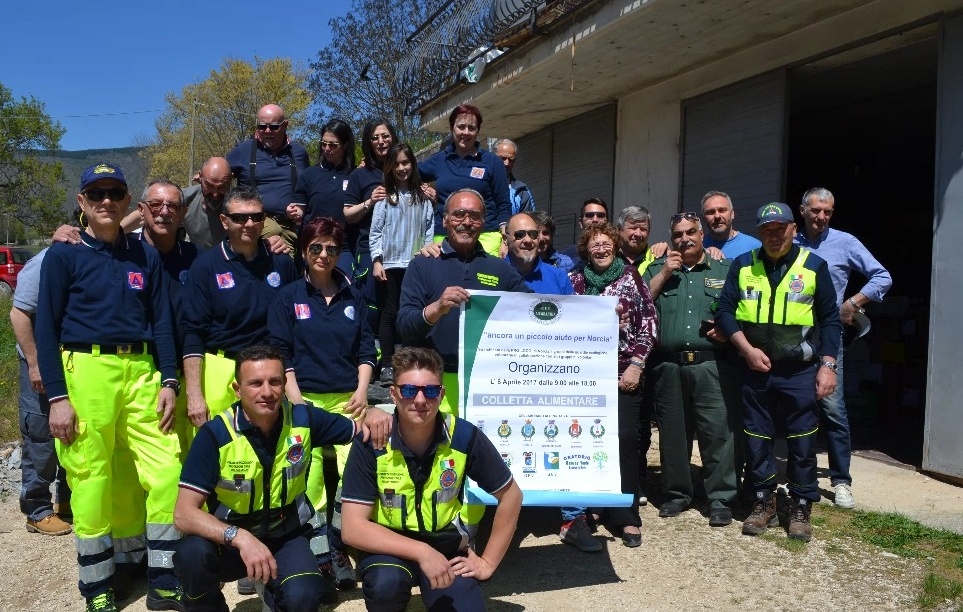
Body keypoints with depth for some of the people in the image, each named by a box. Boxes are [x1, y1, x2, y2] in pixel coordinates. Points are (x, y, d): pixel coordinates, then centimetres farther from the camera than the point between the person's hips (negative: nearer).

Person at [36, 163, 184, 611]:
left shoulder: (146, 257, 12)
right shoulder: (63, 255, 3)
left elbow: (161, 323, 11)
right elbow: (46, 329, 0)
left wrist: (168, 381, 1)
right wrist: (57, 396, -7)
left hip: (141, 371, 3)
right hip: (85, 372, -3)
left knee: (166, 471, -1)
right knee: (92, 481, 1)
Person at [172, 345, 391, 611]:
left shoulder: (303, 419, -10)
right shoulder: (215, 434, -18)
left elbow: (359, 430, 4)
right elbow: (184, 513, -22)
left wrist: (372, 413, -20)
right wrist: (239, 537, -38)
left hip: (286, 537, 1)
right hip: (228, 541, -1)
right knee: (192, 553, -33)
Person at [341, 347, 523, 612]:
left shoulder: (465, 437, -16)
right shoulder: (370, 442, -20)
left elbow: (510, 495, -2)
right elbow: (353, 528, -23)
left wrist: (488, 562, -2)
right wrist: (421, 552, -32)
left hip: (445, 543, 2)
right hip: (389, 545, -2)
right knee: (386, 582, -34)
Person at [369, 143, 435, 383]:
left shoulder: (422, 197, 9)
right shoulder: (384, 196, 3)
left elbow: (429, 229, 8)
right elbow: (376, 231, 1)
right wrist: (377, 261, -6)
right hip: (391, 263, -1)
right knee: (390, 312, 1)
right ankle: (386, 364, 4)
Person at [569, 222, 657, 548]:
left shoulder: (631, 276, 4)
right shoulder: (575, 280, 8)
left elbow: (648, 322, 1)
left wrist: (637, 364, -5)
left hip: (625, 371, -1)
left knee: (625, 438, -6)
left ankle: (626, 516, 3)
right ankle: (590, 506, 15)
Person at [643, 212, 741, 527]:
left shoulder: (725, 270, 11)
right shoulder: (657, 269, 15)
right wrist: (664, 273, -1)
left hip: (712, 365, -2)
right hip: (668, 367, 2)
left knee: (719, 432, -4)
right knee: (672, 433, 9)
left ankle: (721, 499, 8)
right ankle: (677, 494, 23)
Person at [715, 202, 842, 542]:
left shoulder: (814, 266, 1)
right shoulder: (743, 265, 5)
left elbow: (830, 320, 2)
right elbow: (725, 311, 2)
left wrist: (827, 365, -5)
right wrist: (747, 349, -9)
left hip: (800, 371, -2)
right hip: (754, 370, 2)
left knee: (802, 442, 4)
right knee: (757, 439, 9)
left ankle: (801, 508, 19)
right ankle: (764, 503, 24)